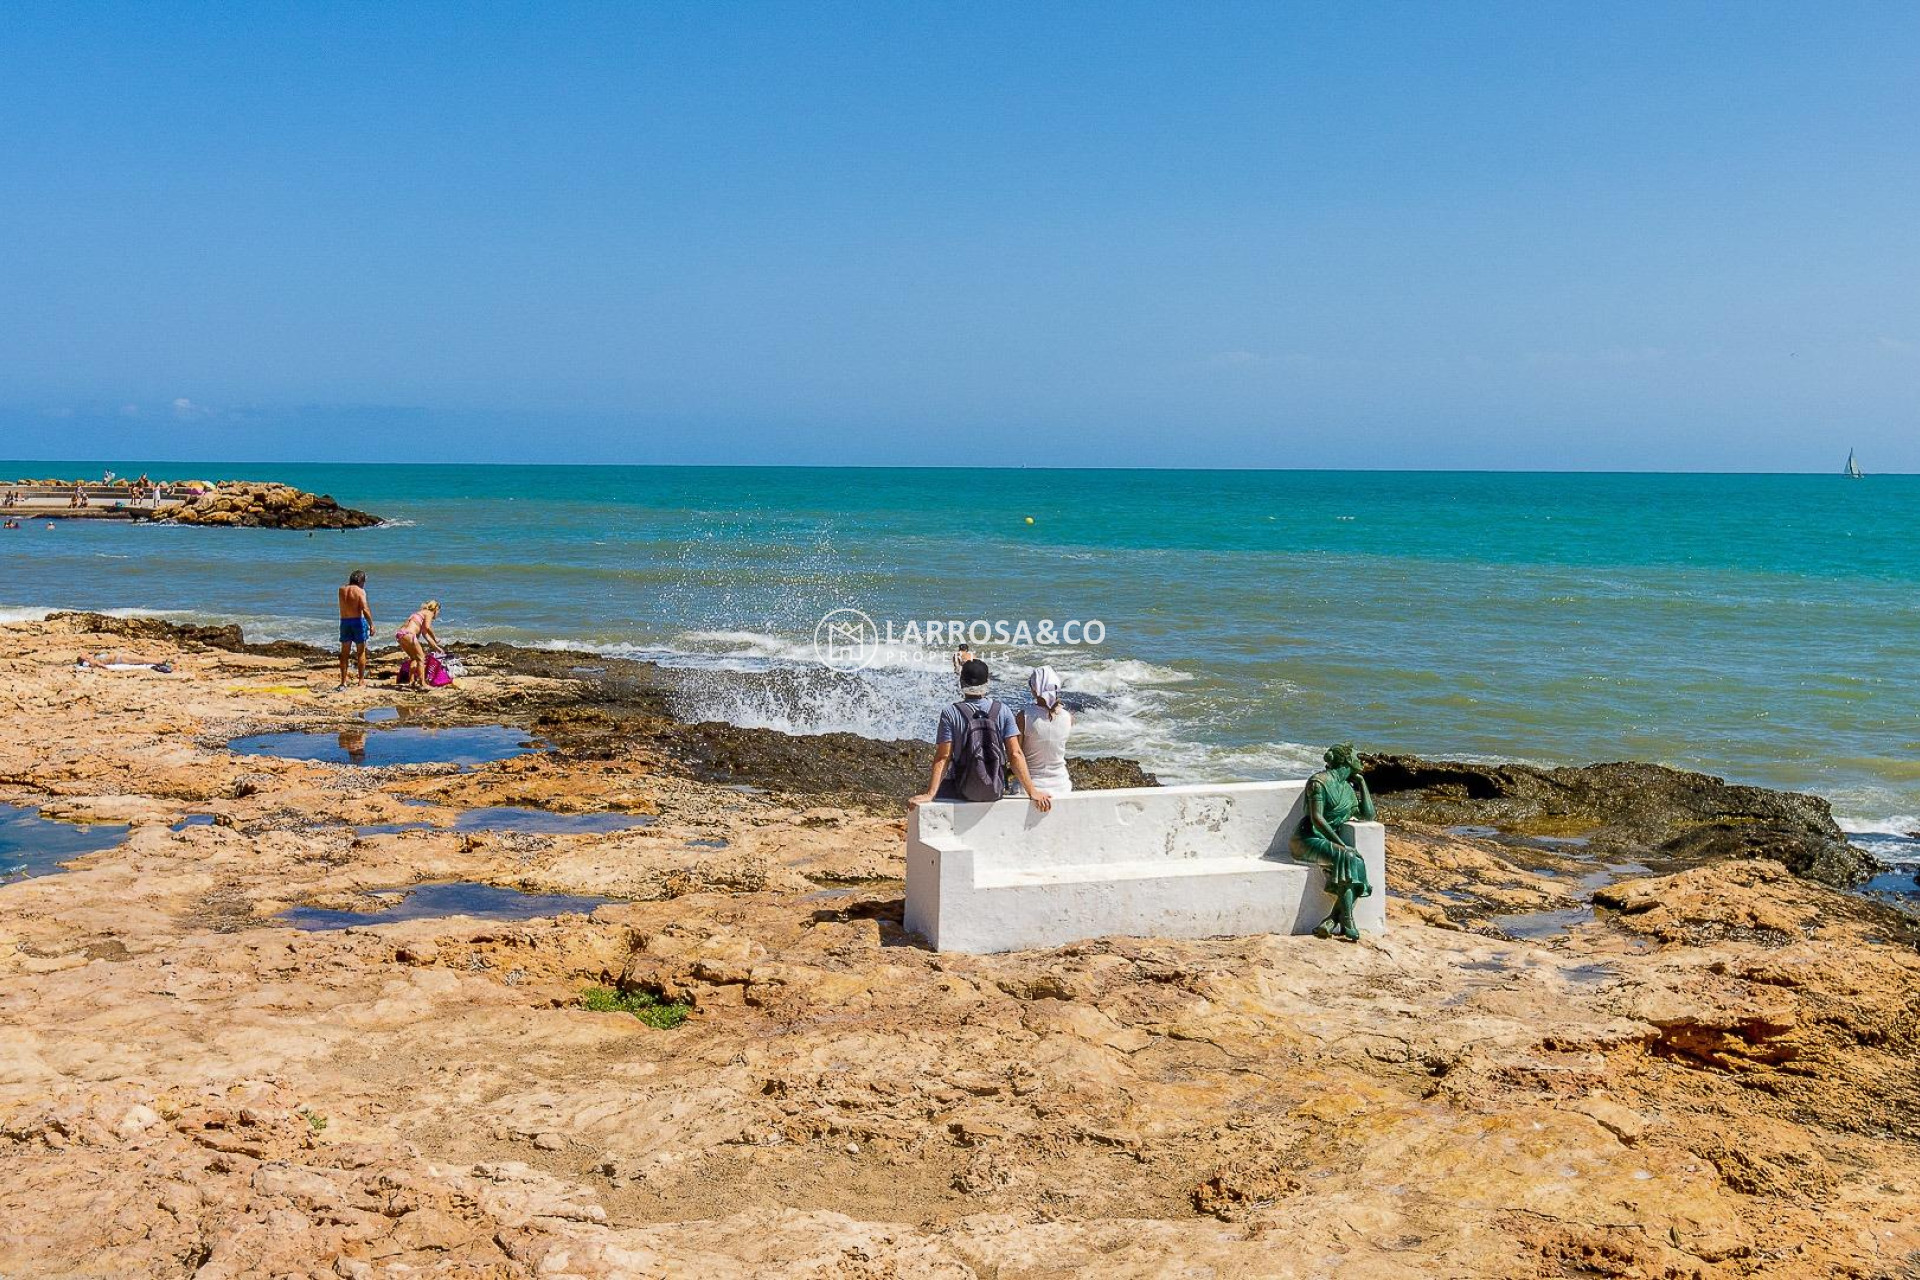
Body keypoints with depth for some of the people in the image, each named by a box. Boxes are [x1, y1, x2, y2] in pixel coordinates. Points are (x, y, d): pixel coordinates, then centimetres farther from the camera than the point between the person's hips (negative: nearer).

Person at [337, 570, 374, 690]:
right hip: (358, 621, -4)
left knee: (344, 653, 8)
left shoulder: (342, 590, 6)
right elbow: (365, 609, -16)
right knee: (362, 651, 7)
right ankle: (361, 680, 9)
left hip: (344, 621, 4)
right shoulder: (360, 591, -8)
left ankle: (343, 681, 7)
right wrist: (371, 625, -12)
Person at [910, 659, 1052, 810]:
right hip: (996, 791, 3)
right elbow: (1015, 754, -9)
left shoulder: (950, 714, -11)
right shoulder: (1002, 711, -6)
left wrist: (930, 794, -13)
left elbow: (943, 757, -14)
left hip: (964, 792, -3)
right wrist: (1032, 792, -7)